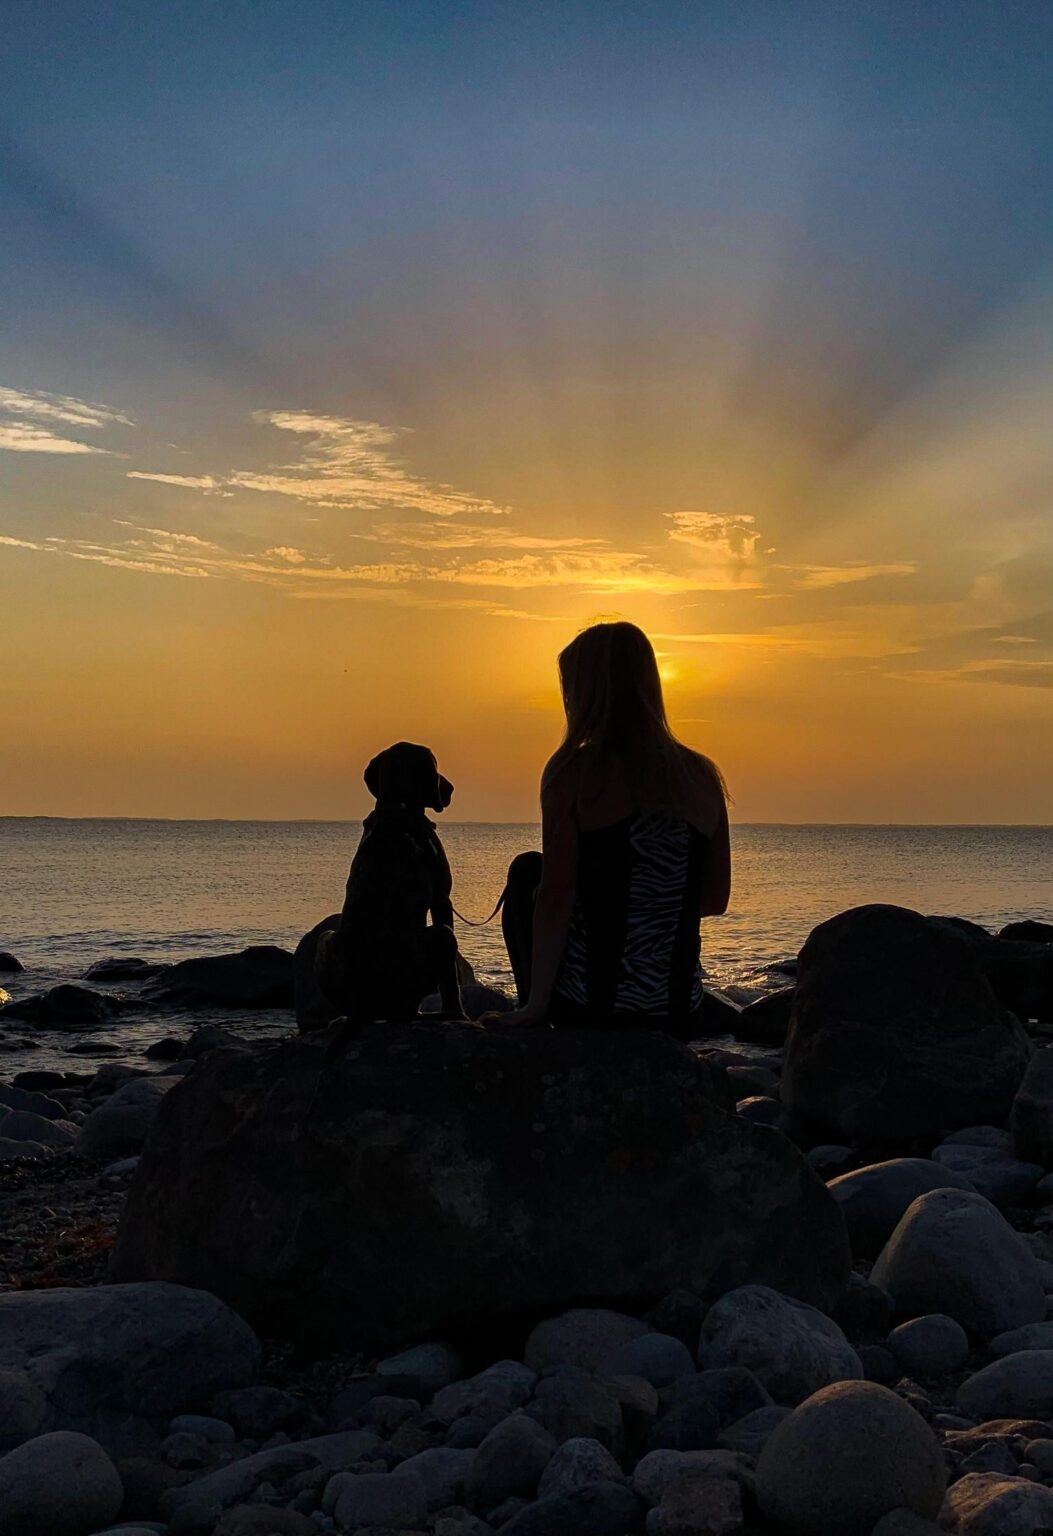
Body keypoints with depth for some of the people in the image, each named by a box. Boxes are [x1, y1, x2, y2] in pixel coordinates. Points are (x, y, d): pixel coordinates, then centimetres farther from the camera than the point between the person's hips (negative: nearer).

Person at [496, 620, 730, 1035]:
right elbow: (715, 899, 10)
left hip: (586, 1002, -3)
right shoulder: (702, 777, 4)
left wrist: (536, 1003, -7)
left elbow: (556, 896, -13)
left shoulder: (573, 774, -10)